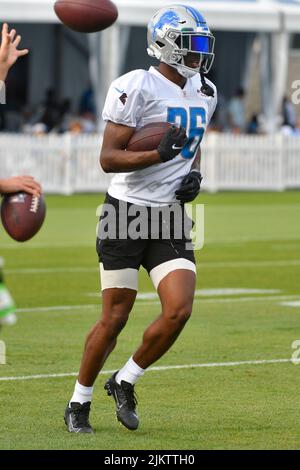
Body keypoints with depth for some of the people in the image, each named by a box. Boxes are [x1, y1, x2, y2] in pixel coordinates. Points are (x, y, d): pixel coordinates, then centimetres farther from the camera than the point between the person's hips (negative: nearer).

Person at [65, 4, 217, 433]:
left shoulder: (204, 94, 10)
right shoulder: (138, 88, -13)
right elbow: (109, 158, -14)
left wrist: (194, 174, 6)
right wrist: (160, 154, -27)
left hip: (170, 220, 6)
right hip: (127, 213, -6)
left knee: (179, 311, -11)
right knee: (114, 318, -1)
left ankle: (125, 383, 11)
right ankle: (79, 402, 17)